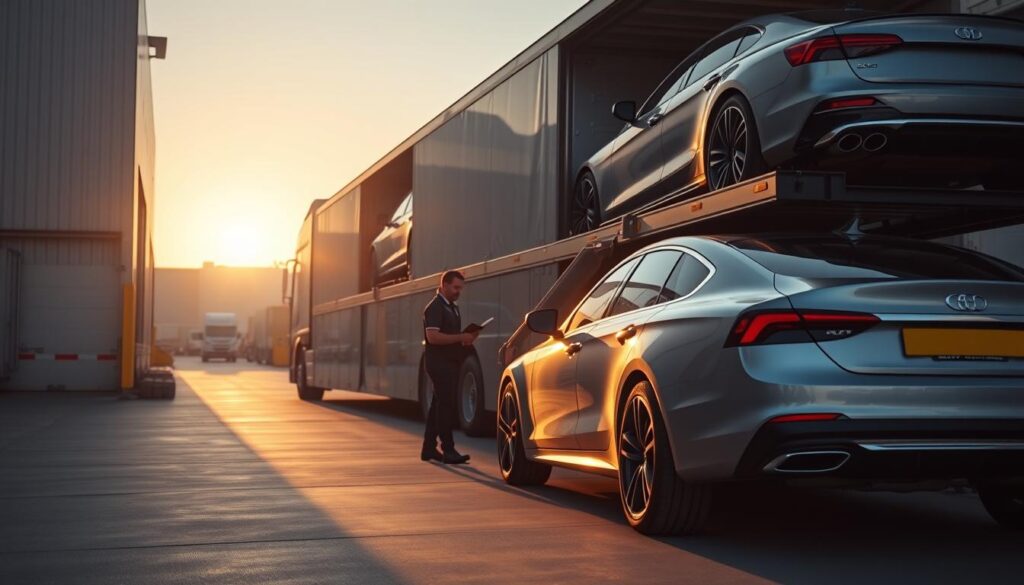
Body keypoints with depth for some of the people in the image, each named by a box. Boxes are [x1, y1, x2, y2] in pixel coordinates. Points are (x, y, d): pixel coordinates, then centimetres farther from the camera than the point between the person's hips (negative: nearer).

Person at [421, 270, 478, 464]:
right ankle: (448, 450, -10)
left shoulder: (453, 307, 18)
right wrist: (461, 338, -22)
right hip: (439, 362, -10)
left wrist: (466, 339, 7)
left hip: (451, 362, 10)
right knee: (445, 405, -10)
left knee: (439, 405, 11)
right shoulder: (435, 307, -12)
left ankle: (429, 449, 17)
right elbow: (432, 336, -23)